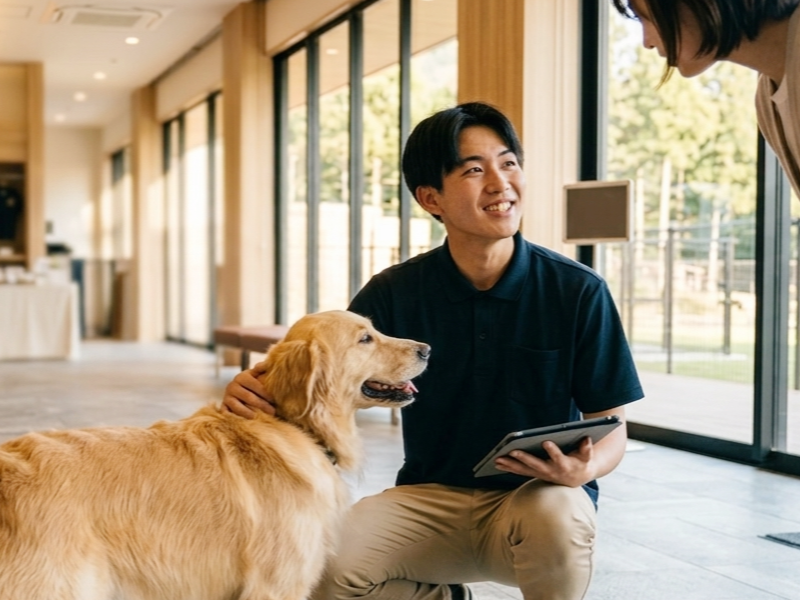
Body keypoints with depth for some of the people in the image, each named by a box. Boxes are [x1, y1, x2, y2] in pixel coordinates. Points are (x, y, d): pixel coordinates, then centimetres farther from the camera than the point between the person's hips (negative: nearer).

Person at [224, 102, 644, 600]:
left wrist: (585, 467, -26)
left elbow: (611, 428, -3)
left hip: (540, 493, -2)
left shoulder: (578, 291, -8)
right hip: (430, 498, 2)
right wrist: (257, 389, -23)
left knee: (557, 519, -37)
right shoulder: (394, 294, -3)